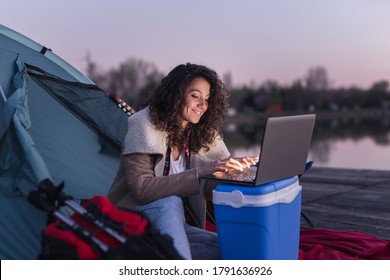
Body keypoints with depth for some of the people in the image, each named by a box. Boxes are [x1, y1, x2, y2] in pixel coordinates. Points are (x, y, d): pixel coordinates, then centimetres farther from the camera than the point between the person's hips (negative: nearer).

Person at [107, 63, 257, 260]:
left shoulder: (203, 134, 4)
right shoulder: (144, 125, -13)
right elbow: (141, 189, -24)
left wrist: (235, 168, -20)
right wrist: (201, 172, -31)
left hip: (171, 225, 5)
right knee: (170, 203, -35)